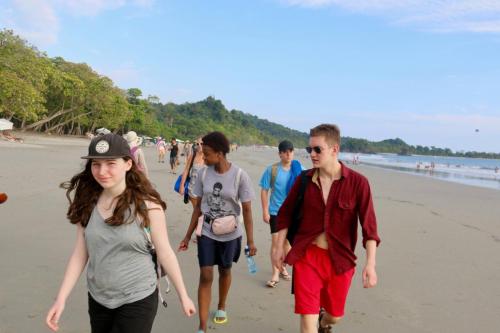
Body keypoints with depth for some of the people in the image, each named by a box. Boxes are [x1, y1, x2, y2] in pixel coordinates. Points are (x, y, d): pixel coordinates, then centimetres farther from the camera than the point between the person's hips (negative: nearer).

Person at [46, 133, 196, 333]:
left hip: (137, 300, -4)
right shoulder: (88, 204, -4)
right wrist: (61, 299, -4)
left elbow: (165, 253, -9)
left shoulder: (147, 205, -16)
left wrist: (183, 296, -3)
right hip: (97, 299, 5)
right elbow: (80, 254, 1)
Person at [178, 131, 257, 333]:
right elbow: (198, 206, 1)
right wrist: (188, 236, 4)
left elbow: (247, 210, -10)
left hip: (230, 234, -1)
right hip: (206, 232, 1)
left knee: (225, 271, 18)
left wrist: (250, 240, -11)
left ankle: (221, 307, 45)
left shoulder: (239, 176, -16)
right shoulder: (203, 173, -8)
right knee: (206, 276, -2)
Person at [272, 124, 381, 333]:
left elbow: (369, 225, -13)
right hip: (306, 255, 0)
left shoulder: (357, 182, -11)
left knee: (335, 315, 21)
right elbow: (286, 213, 7)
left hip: (340, 259, 0)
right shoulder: (304, 179, -4)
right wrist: (278, 246, 5)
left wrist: (370, 263, -21)